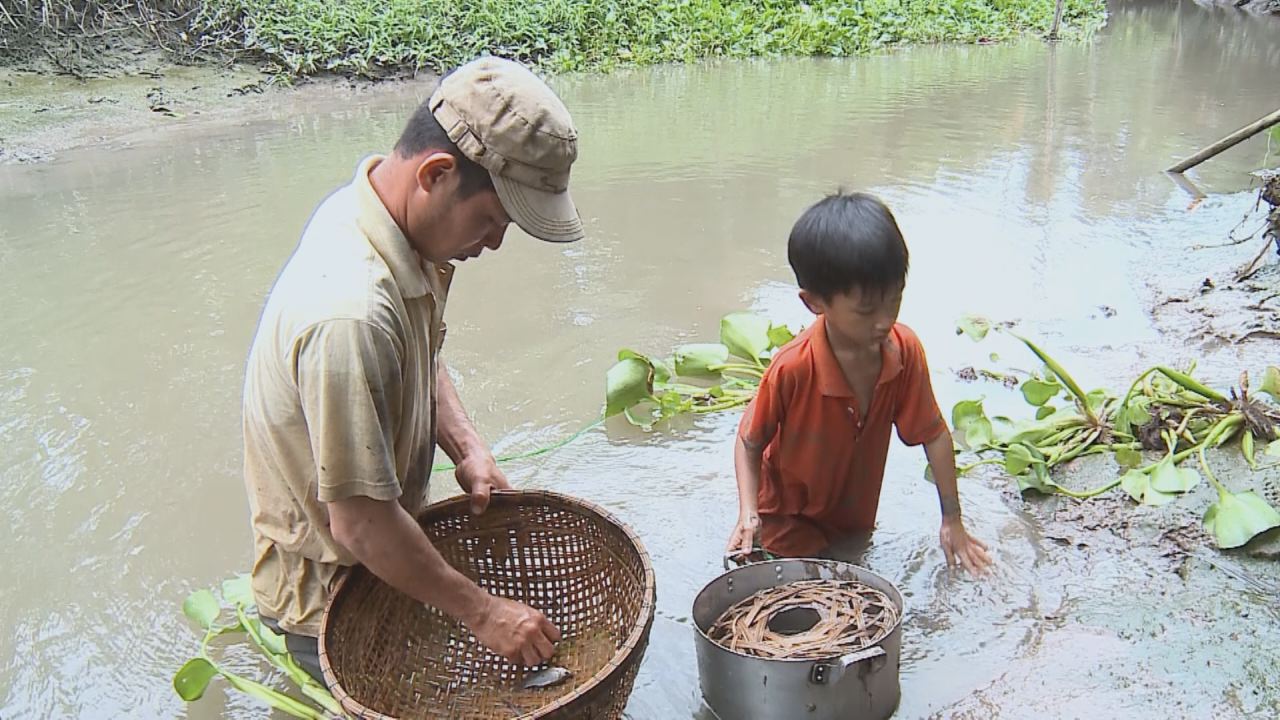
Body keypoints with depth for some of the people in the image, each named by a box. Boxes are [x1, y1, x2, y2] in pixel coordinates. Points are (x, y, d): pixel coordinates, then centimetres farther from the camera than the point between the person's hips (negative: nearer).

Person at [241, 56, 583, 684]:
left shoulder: (383, 212, -8)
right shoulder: (350, 314, -37)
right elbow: (360, 525, -29)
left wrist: (465, 448, -5)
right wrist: (480, 611, -19)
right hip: (331, 597, -8)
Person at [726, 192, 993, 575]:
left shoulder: (905, 351, -24)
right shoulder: (791, 370, -35)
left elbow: (934, 434, -10)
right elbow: (749, 442, -19)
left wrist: (952, 521, -4)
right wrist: (748, 513, -32)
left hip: (856, 524, 5)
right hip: (790, 526, -4)